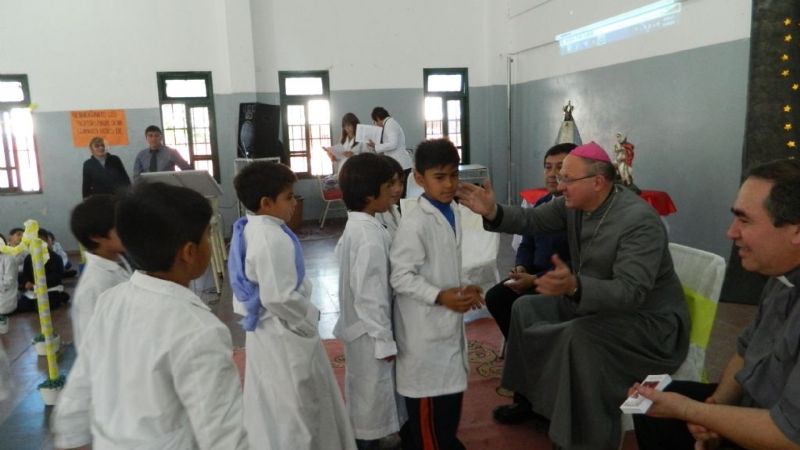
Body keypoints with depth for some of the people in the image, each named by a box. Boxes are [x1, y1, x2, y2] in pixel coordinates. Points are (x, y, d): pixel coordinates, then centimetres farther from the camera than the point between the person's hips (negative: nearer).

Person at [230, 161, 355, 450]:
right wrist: (310, 322, -13)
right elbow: (279, 298, -29)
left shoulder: (248, 231, 4)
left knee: (271, 408, 25)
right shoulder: (274, 239, -27)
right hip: (284, 336, -9)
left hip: (263, 330, 10)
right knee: (296, 410, 9)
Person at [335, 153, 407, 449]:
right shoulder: (370, 237, -28)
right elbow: (370, 295, -27)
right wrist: (384, 339, -18)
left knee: (365, 391, 25)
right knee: (372, 392, 8)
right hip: (370, 330, -10)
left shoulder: (355, 226, 3)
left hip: (362, 325, 10)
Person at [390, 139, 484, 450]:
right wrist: (439, 297, -28)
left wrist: (462, 289, 4)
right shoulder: (414, 223, -22)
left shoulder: (453, 213, 5)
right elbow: (401, 277, -21)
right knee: (428, 396, 5)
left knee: (451, 387, 21)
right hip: (425, 326, -8)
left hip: (450, 320, 8)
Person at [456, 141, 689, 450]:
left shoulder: (640, 221, -30)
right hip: (593, 303, 9)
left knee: (580, 338, -34)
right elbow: (531, 220, -3)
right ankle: (530, 398, 22)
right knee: (526, 308, 8)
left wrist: (574, 286, -54)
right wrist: (493, 212, -23)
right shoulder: (574, 203, -6)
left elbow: (631, 291, -37)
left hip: (648, 319, -8)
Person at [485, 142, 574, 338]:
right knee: (495, 296, -6)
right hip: (534, 274, 8)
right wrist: (521, 268, -4)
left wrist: (535, 280, -21)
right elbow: (527, 244, 17)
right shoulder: (541, 203, 10)